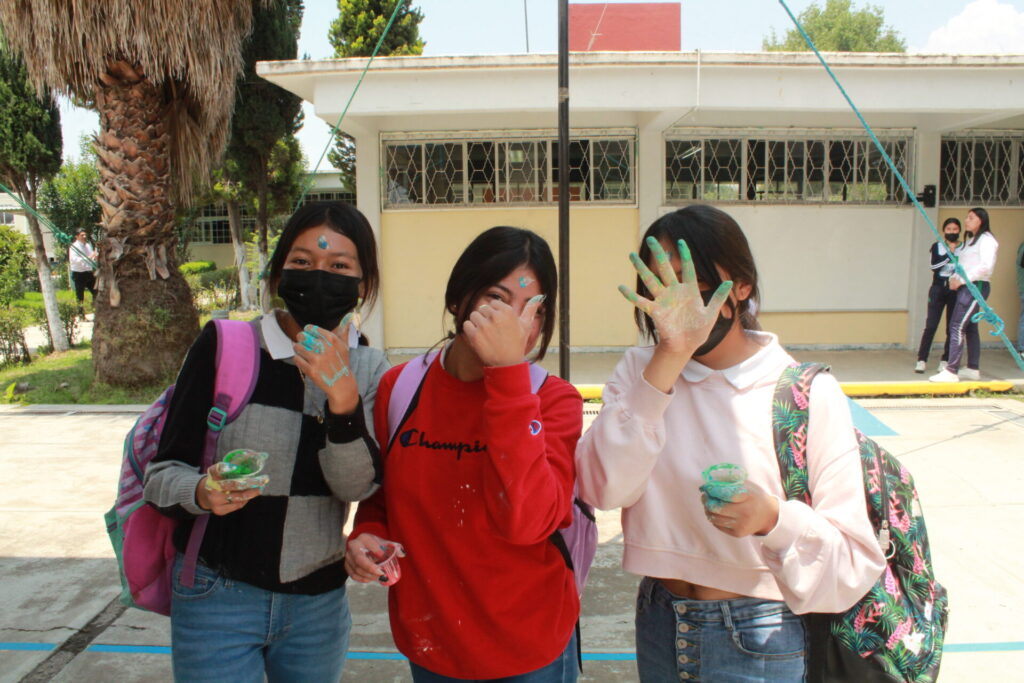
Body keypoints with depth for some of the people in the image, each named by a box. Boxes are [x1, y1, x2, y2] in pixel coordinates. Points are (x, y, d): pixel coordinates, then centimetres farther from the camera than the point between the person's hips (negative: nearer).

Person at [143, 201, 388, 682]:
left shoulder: (367, 369, -3)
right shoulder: (224, 345, -12)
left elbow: (359, 487, -14)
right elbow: (163, 471, -7)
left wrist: (343, 398, -29)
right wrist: (201, 493, -28)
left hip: (319, 602, 3)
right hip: (218, 598, -2)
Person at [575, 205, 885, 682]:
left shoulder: (808, 393, -14)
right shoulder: (640, 370, -6)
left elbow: (855, 564, -12)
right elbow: (601, 488, -22)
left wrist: (772, 518, -32)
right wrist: (669, 357, -29)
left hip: (760, 642, -2)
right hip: (659, 627, 3)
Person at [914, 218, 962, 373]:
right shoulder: (937, 247, 4)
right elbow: (934, 266, -11)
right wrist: (949, 253, -17)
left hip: (956, 291, 1)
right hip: (938, 289, 0)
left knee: (952, 327, 4)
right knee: (930, 325, -4)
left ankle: (945, 361, 12)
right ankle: (922, 360, 1)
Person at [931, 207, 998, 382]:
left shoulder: (986, 239, -8)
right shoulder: (970, 240, 20)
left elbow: (986, 266, -19)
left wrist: (962, 280, -18)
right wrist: (954, 278, 0)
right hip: (965, 287, 10)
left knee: (957, 326, -15)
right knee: (969, 328, 12)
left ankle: (951, 371, -18)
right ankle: (973, 369, 20)